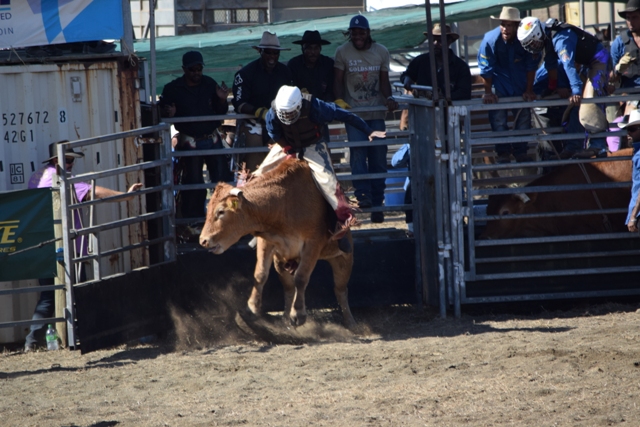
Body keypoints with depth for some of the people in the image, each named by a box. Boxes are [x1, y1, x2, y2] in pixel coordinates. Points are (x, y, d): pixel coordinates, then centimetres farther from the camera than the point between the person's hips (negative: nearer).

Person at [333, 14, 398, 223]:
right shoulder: (342, 52, 0)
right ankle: (363, 195, -24)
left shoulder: (381, 52, 7)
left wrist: (389, 98, -11)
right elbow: (337, 80, -1)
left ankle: (376, 204, 6)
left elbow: (384, 80, 8)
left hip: (376, 112, 2)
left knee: (378, 157, 1)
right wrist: (338, 100, -18)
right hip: (353, 111, -2)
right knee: (358, 151, -20)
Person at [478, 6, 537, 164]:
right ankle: (503, 153, 1)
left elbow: (531, 66, -11)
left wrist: (529, 90, -6)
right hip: (499, 82, -2)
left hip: (520, 83, 2)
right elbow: (486, 68, -16)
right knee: (498, 118, -8)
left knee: (523, 116, 5)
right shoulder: (491, 40, -26)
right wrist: (488, 92, -9)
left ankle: (521, 152, 17)